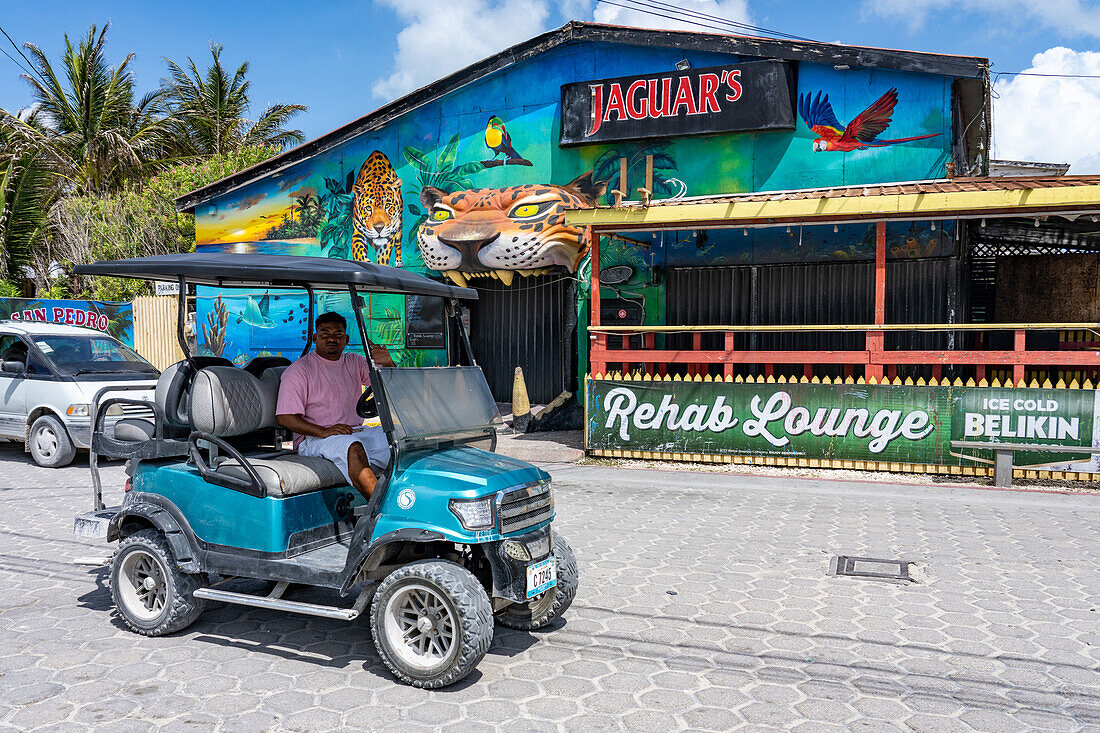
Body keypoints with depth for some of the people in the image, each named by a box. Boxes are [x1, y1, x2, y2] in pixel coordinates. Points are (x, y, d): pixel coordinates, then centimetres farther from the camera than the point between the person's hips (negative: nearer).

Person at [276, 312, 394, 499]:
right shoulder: (298, 370, 0)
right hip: (314, 440, -6)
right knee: (352, 447, -37)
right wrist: (323, 431, -22)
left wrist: (387, 364, -18)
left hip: (356, 432, 6)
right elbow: (285, 417, -8)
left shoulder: (355, 363, 15)